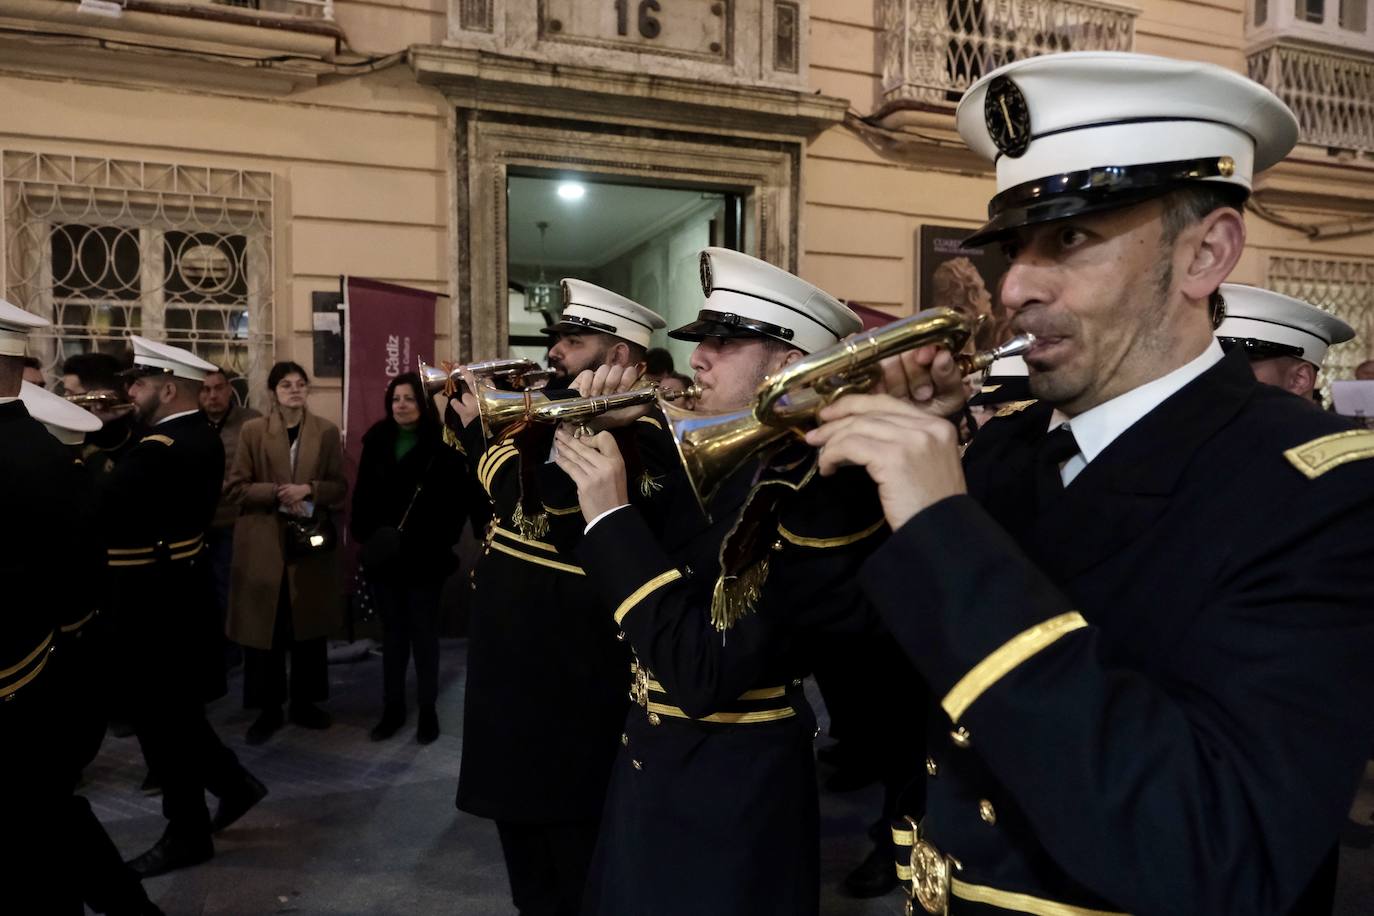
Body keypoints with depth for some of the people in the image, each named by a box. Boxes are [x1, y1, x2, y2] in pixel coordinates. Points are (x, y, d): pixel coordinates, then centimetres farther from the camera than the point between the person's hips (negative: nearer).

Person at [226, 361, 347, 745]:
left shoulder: (326, 431, 5)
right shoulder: (252, 431, 1)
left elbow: (340, 486, 4)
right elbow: (236, 487, -1)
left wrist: (309, 489, -14)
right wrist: (277, 493, -16)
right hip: (262, 543, -1)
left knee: (309, 627, 9)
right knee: (264, 628, 2)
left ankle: (304, 703, 22)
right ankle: (269, 710, 15)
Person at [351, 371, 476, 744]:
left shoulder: (442, 445, -7)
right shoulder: (376, 441, 7)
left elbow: (458, 500, -10)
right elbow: (362, 494, 6)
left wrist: (440, 542, -16)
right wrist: (363, 534, -6)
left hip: (424, 556, -4)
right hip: (383, 555, 4)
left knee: (423, 630, 7)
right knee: (392, 630, 13)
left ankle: (428, 710, 16)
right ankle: (392, 707, 22)